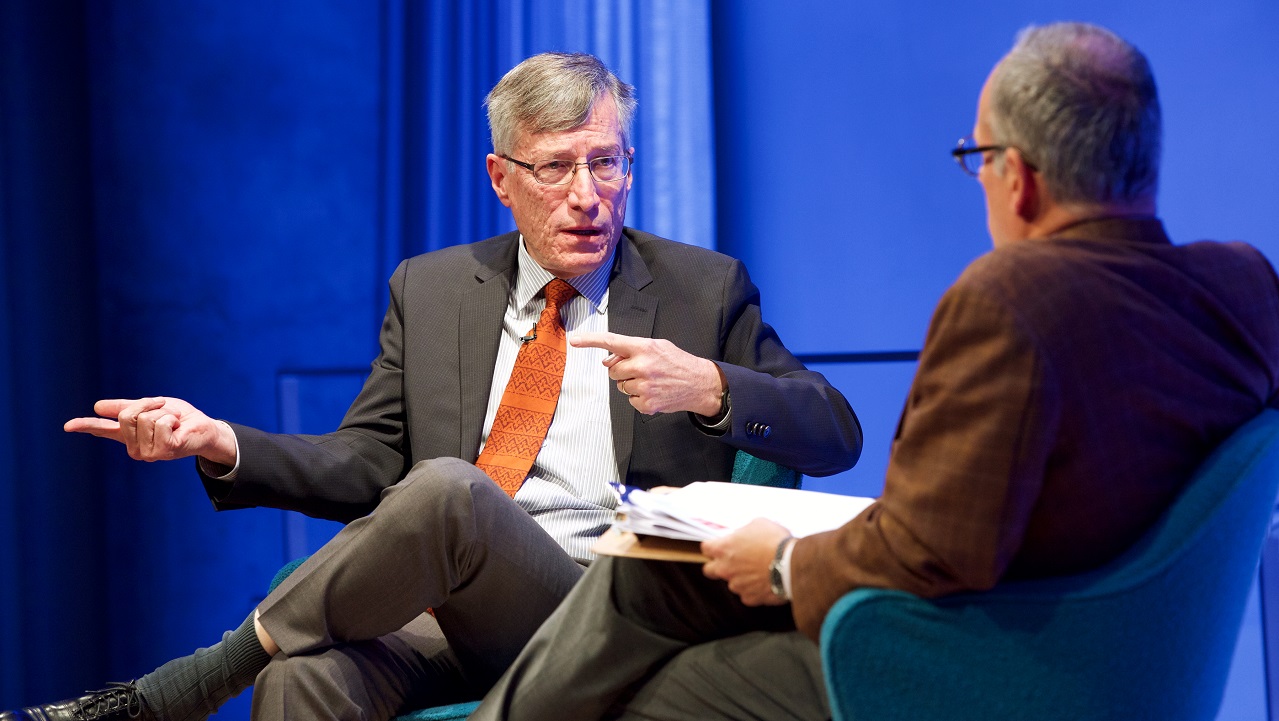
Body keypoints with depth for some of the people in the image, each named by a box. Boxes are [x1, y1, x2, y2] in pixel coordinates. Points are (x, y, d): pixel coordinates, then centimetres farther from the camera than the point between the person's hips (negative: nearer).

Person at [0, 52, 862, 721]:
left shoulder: (706, 288, 11)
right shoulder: (431, 289, 18)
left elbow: (838, 434, 5)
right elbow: (368, 464, 16)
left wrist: (706, 387, -15)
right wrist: (221, 444, -2)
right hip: (445, 611, 2)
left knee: (444, 487, -34)